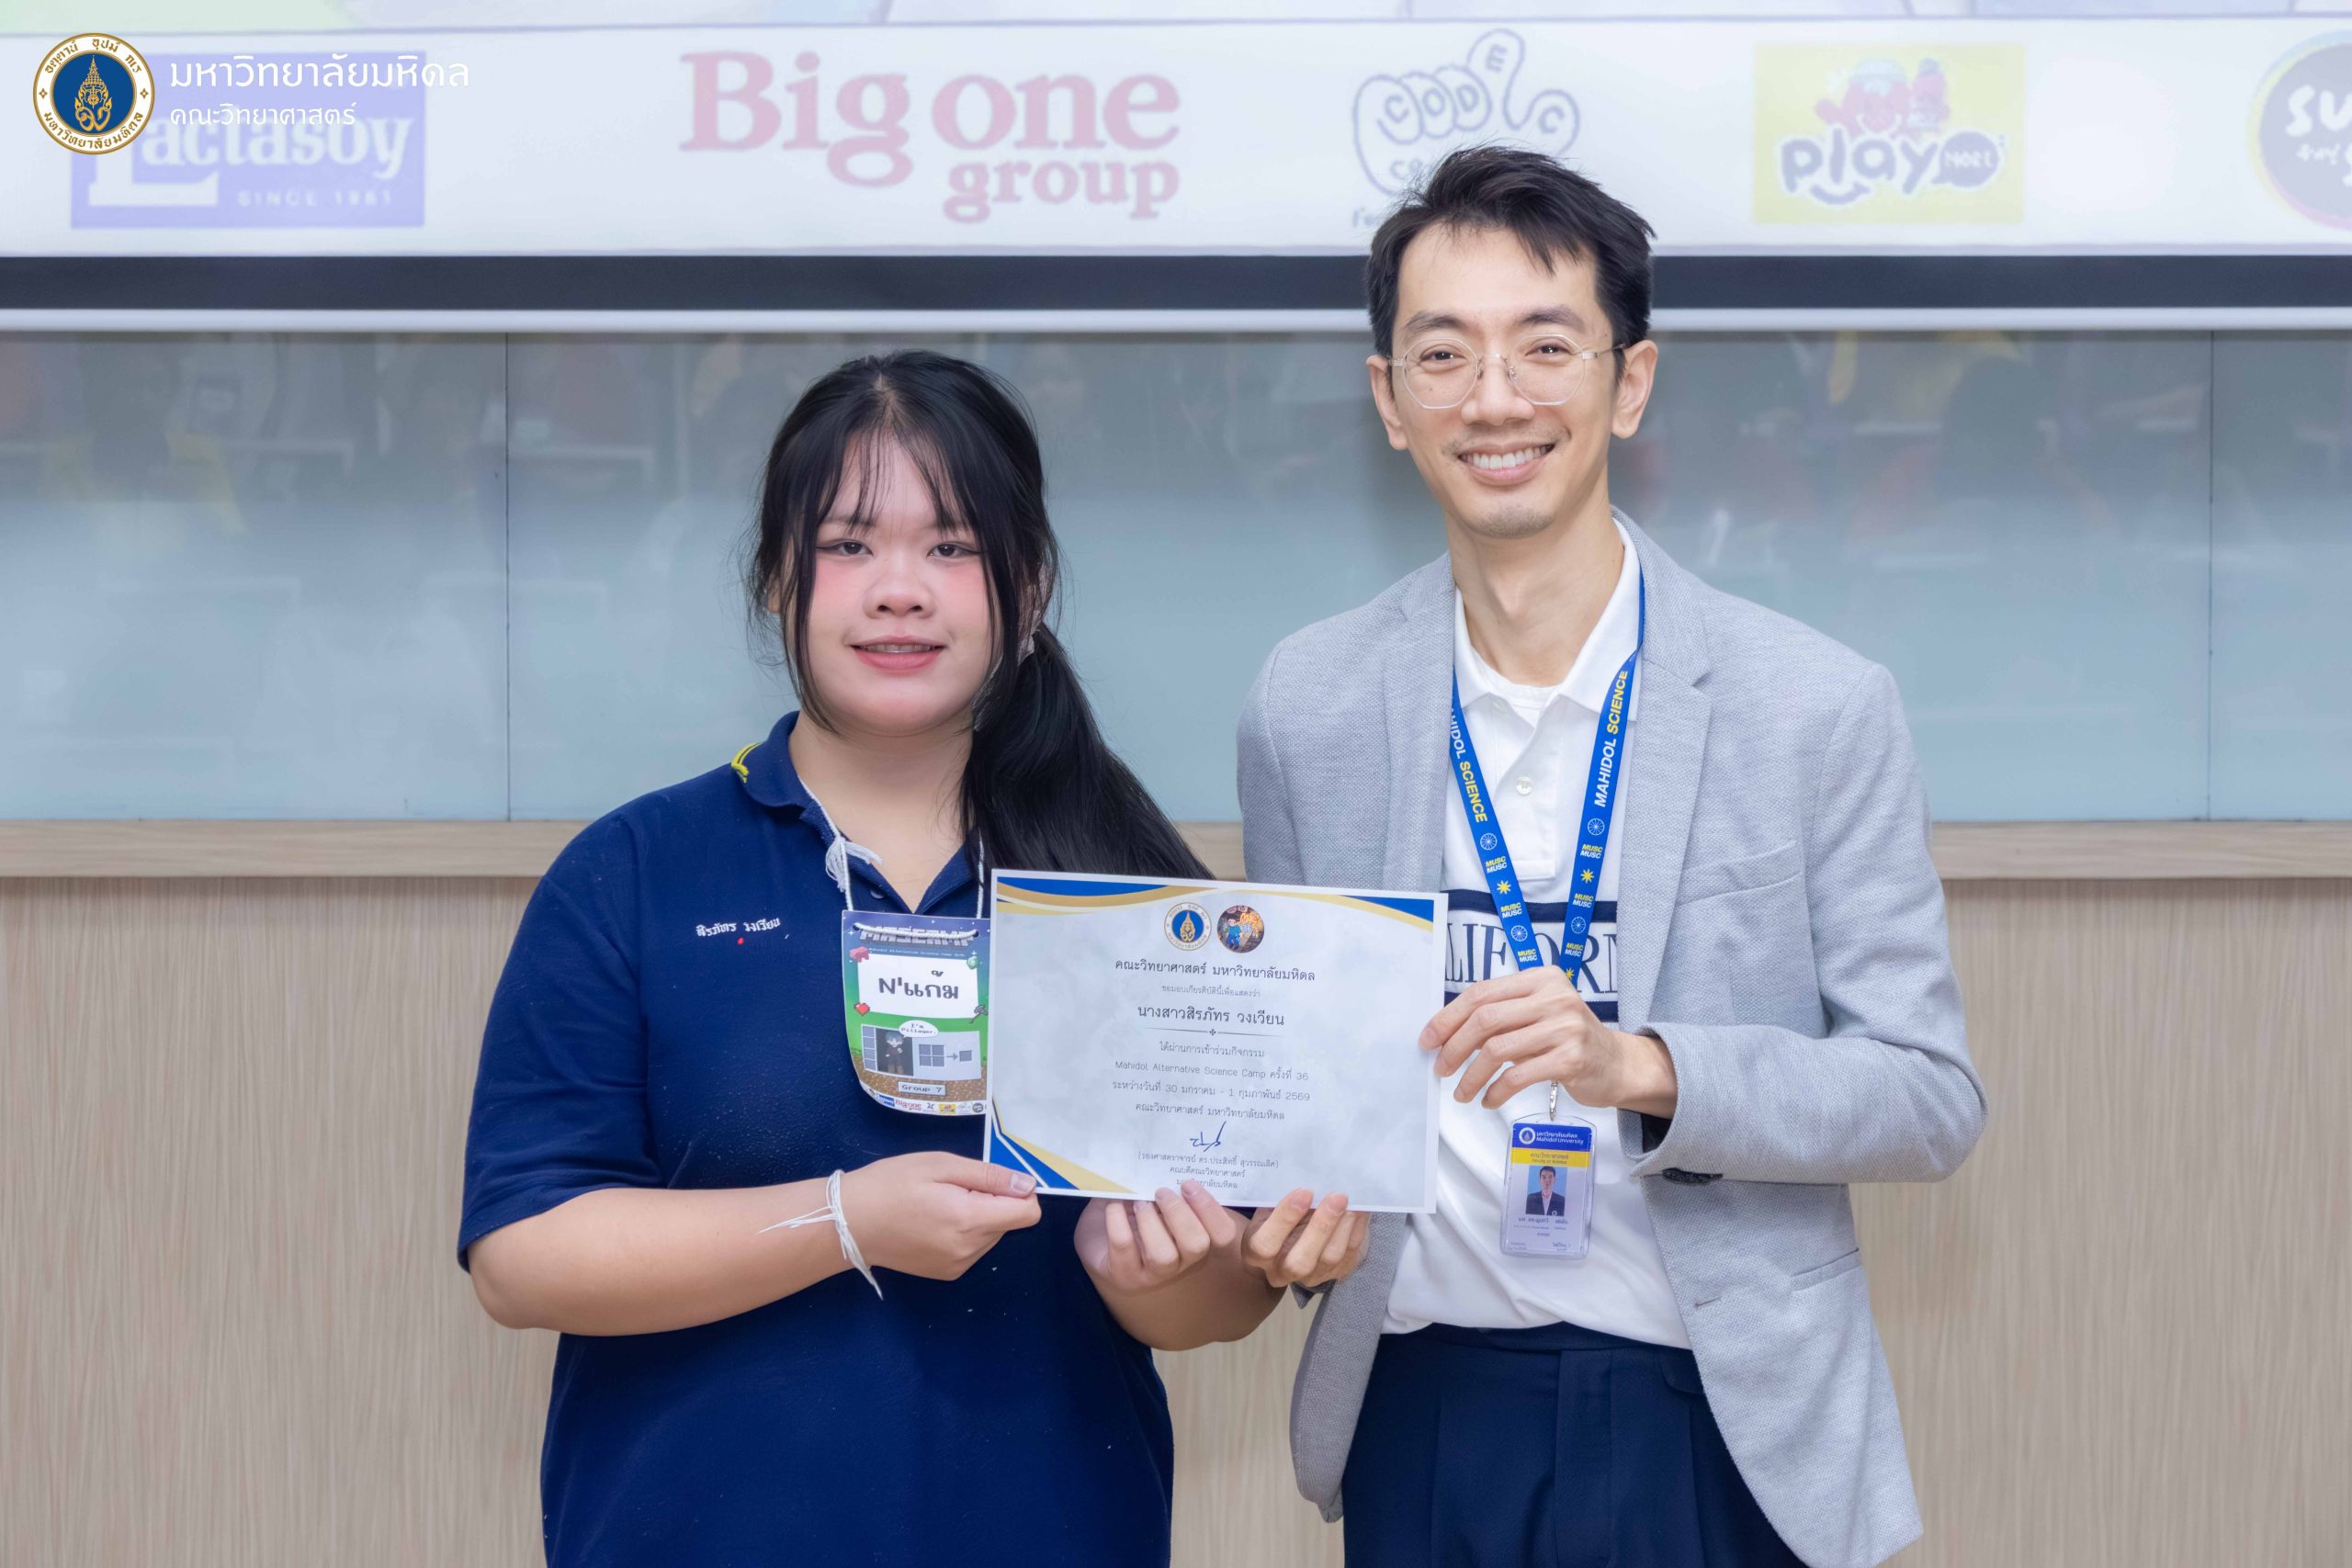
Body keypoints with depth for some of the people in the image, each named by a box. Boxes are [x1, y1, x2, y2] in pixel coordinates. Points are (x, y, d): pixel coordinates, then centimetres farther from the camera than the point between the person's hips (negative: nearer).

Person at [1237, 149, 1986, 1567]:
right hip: (1418, 1409, 2)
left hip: (1709, 1419, -2)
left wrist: (1641, 1067, -21)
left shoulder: (1819, 707, -7)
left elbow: (1933, 1100, -7)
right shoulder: (1307, 705, 2)